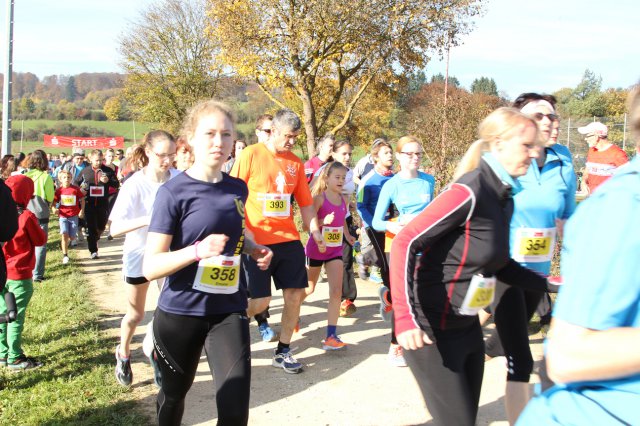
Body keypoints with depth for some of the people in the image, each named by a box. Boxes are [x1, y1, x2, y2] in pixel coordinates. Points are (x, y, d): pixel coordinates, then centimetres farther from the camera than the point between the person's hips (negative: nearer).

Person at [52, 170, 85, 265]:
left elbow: (82, 199, 4)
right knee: (64, 234, -13)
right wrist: (54, 209, -16)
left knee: (72, 237, 6)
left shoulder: (76, 189, -4)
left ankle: (64, 244, 42)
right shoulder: (59, 190, -2)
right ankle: (65, 255, -6)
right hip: (63, 216, -1)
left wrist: (82, 210, -4)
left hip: (74, 216, 1)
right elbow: (54, 202, 4)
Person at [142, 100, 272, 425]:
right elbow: (150, 267, -18)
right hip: (180, 312, -3)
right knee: (173, 395, 21)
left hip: (229, 311, 3)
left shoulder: (237, 189, 2)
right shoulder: (173, 192, -14)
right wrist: (197, 251, -33)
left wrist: (254, 249, 4)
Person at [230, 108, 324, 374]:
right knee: (259, 301, -6)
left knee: (295, 294, 3)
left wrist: (314, 230, 5)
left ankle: (283, 352, 19)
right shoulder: (251, 155, -5)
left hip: (288, 239, 5)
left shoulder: (295, 163, 9)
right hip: (257, 240, -5)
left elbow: (305, 201, 15)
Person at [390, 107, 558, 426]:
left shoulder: (503, 198, 6)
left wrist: (548, 285, 12)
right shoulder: (470, 192, -20)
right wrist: (406, 317, -34)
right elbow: (404, 243, -25)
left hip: (467, 326, 9)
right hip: (431, 330, -9)